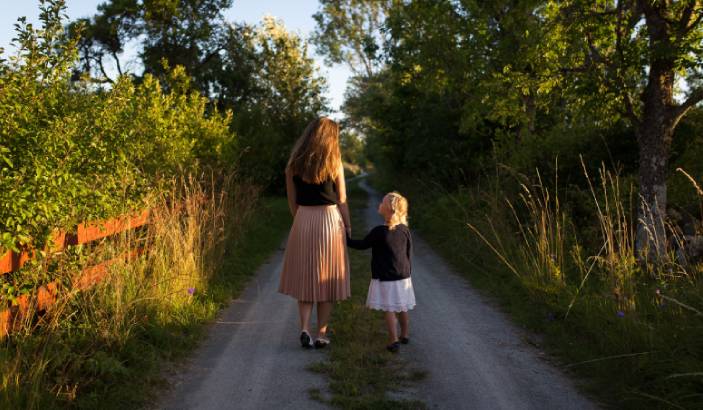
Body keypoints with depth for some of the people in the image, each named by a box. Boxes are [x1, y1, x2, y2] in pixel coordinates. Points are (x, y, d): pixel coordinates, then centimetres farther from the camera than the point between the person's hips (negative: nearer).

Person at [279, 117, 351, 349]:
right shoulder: (334, 163, -6)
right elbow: (342, 201, -3)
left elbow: (292, 201, 6)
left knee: (304, 279, 14)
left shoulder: (294, 164, 2)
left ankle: (305, 329, 1)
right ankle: (321, 335, 13)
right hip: (330, 221, -2)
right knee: (327, 281, 9)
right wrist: (348, 226, 8)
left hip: (302, 223, 2)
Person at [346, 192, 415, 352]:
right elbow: (409, 253, 7)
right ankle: (405, 335, 31)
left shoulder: (379, 232, -18)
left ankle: (394, 340, 2)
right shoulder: (405, 230, -2)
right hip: (403, 277, 6)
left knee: (389, 309, 2)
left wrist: (346, 239, 7)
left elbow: (362, 244, -7)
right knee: (402, 307, 18)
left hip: (385, 279, -5)